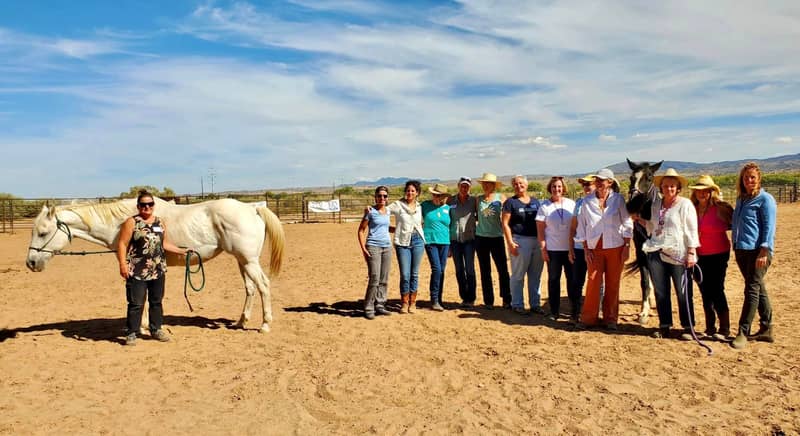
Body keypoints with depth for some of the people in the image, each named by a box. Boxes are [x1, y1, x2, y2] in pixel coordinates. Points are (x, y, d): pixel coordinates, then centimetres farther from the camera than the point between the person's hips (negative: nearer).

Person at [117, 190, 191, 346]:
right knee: (136, 303, 0)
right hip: (137, 271, -5)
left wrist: (181, 251, 11)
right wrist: (122, 264, -18)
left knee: (156, 301, 14)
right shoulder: (131, 222, -5)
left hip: (158, 270, 5)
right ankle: (131, 333, 11)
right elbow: (122, 244, -9)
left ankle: (156, 329, 28)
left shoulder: (160, 222, 10)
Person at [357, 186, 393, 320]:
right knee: (374, 279, -10)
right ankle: (368, 308, -2)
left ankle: (380, 305, 18)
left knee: (384, 279, 8)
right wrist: (363, 248, -12)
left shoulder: (388, 211, 11)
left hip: (387, 247, 6)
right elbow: (361, 230, -5)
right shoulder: (370, 211, -6)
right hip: (373, 247, -6)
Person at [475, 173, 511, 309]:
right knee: (485, 272, 6)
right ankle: (488, 301, 13)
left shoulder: (501, 198, 1)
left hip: (497, 238, -2)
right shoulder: (479, 199, 6)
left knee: (503, 270, -4)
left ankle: (506, 300, 7)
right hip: (481, 238, 2)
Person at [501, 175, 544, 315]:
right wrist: (510, 242, -15)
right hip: (520, 241, -5)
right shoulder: (510, 202, -1)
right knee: (518, 276, 1)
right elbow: (505, 224, -6)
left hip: (537, 241, 5)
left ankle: (535, 304, 20)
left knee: (536, 276, 10)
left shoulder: (535, 202, 14)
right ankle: (517, 305, 10)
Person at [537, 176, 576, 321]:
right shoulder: (544, 206, 1)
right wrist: (543, 248, -6)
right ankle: (554, 311, 13)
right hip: (553, 249, -1)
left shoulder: (571, 204, 6)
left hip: (570, 248, 1)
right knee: (553, 279, 5)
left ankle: (575, 311, 15)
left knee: (573, 279, 4)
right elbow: (540, 229, 0)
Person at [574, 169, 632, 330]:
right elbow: (582, 226, 4)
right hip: (594, 248, 1)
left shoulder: (618, 199, -1)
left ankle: (610, 319, 19)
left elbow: (627, 224, 1)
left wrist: (627, 246, -4)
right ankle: (588, 318, 9)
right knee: (593, 282, -1)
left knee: (613, 284, 7)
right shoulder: (587, 201, 2)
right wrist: (586, 249, -1)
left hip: (615, 247, 0)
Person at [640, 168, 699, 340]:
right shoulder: (655, 204, 11)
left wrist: (691, 253, -13)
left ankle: (688, 327, 14)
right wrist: (640, 220, 4)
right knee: (660, 292, 10)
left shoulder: (685, 204, -4)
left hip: (678, 255, -5)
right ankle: (664, 325, 20)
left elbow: (691, 231, -6)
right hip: (656, 254, 5)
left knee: (683, 293, 3)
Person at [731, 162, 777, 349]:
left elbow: (769, 227, -11)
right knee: (759, 290, 13)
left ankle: (743, 332, -3)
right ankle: (766, 329, 22)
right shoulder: (741, 199, 16)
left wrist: (764, 251, -18)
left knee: (752, 290, -6)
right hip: (741, 250, 7)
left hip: (758, 251, -7)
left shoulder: (765, 199, -5)